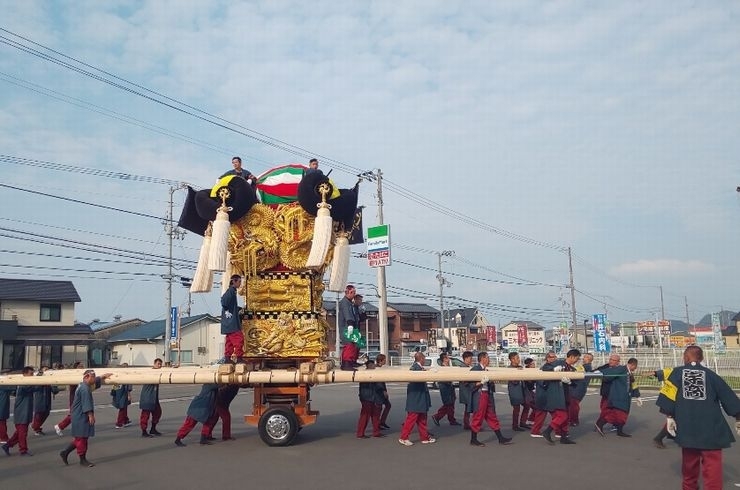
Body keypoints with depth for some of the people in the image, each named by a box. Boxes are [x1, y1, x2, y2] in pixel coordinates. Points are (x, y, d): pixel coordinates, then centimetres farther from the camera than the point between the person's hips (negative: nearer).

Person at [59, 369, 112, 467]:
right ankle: (83, 460, 7)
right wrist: (90, 415, -20)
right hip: (81, 418, -11)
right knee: (82, 438, -1)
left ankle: (65, 452, 22)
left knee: (80, 438, 16)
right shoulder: (85, 389, -20)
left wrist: (104, 376, 35)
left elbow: (96, 381, 31)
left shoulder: (83, 386, 13)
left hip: (80, 417, 11)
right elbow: (86, 404, -23)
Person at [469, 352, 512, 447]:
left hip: (487, 395, 9)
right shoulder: (475, 369, -12)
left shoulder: (486, 370, 13)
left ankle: (500, 438, 19)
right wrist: (482, 382, -24)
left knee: (492, 417, 13)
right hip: (479, 395, -9)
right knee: (477, 417, 0)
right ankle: (473, 440, 12)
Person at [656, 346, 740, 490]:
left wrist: (669, 416, 3)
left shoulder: (677, 372, 6)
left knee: (689, 459, 18)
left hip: (687, 426, 1)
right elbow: (728, 396, 11)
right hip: (711, 427, -1)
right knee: (712, 462, -2)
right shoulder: (710, 374, 8)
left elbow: (668, 395, -3)